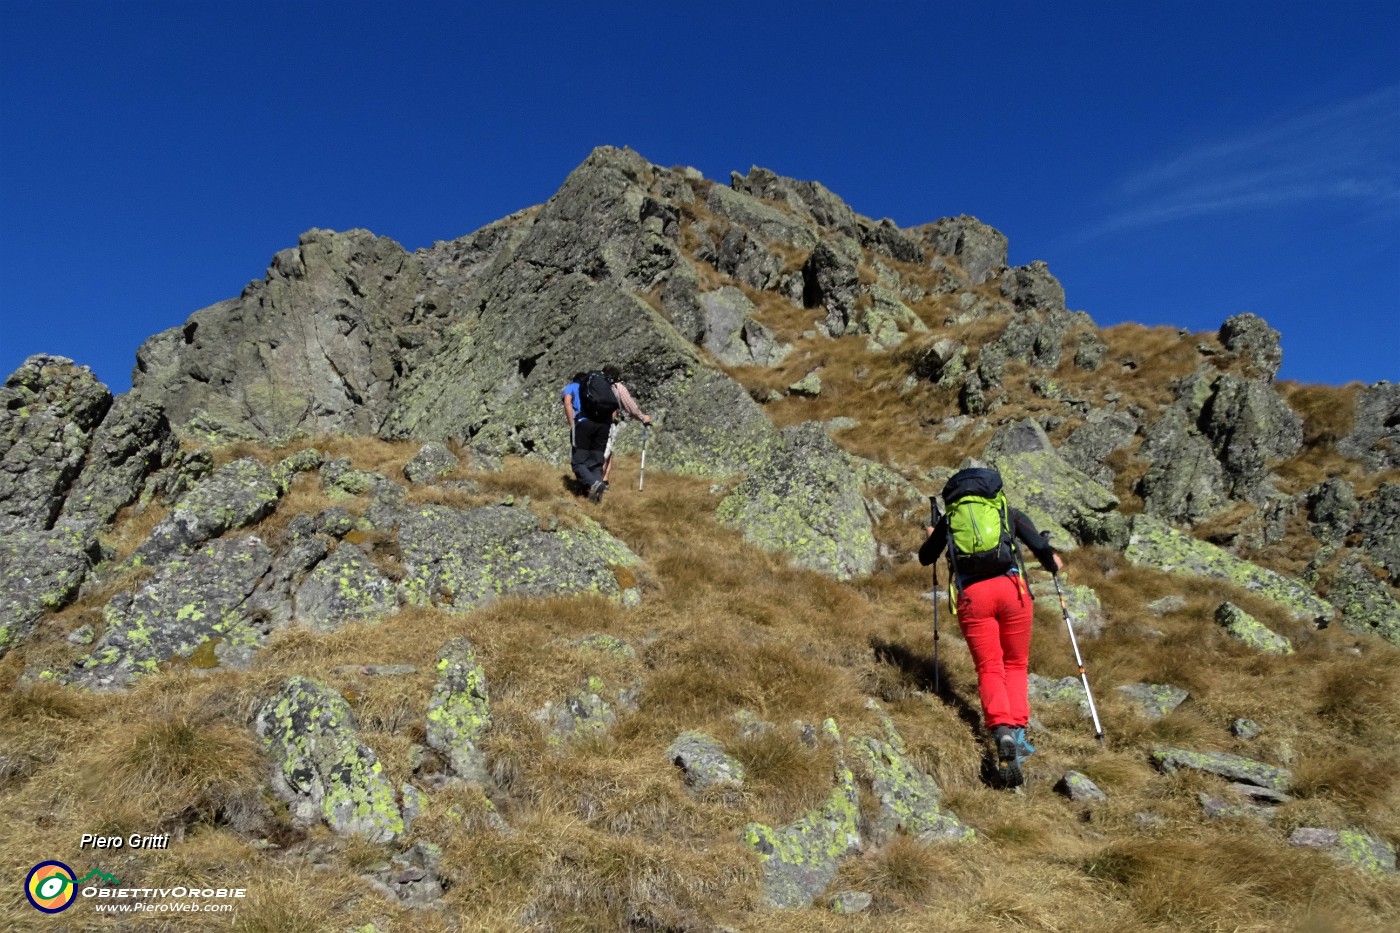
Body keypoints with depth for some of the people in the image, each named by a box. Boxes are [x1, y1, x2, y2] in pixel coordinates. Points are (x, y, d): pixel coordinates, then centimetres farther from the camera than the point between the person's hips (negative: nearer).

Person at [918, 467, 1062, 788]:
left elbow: (926, 558, 30)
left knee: (989, 669, 3)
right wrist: (1054, 563, 31)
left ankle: (1002, 730, -21)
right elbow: (1041, 548, 8)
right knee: (1016, 664, 16)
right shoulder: (1009, 512, 19)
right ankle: (1018, 730, 2)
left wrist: (929, 537, 52)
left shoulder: (949, 518, 21)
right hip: (1011, 588, 0)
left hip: (971, 595, 0)